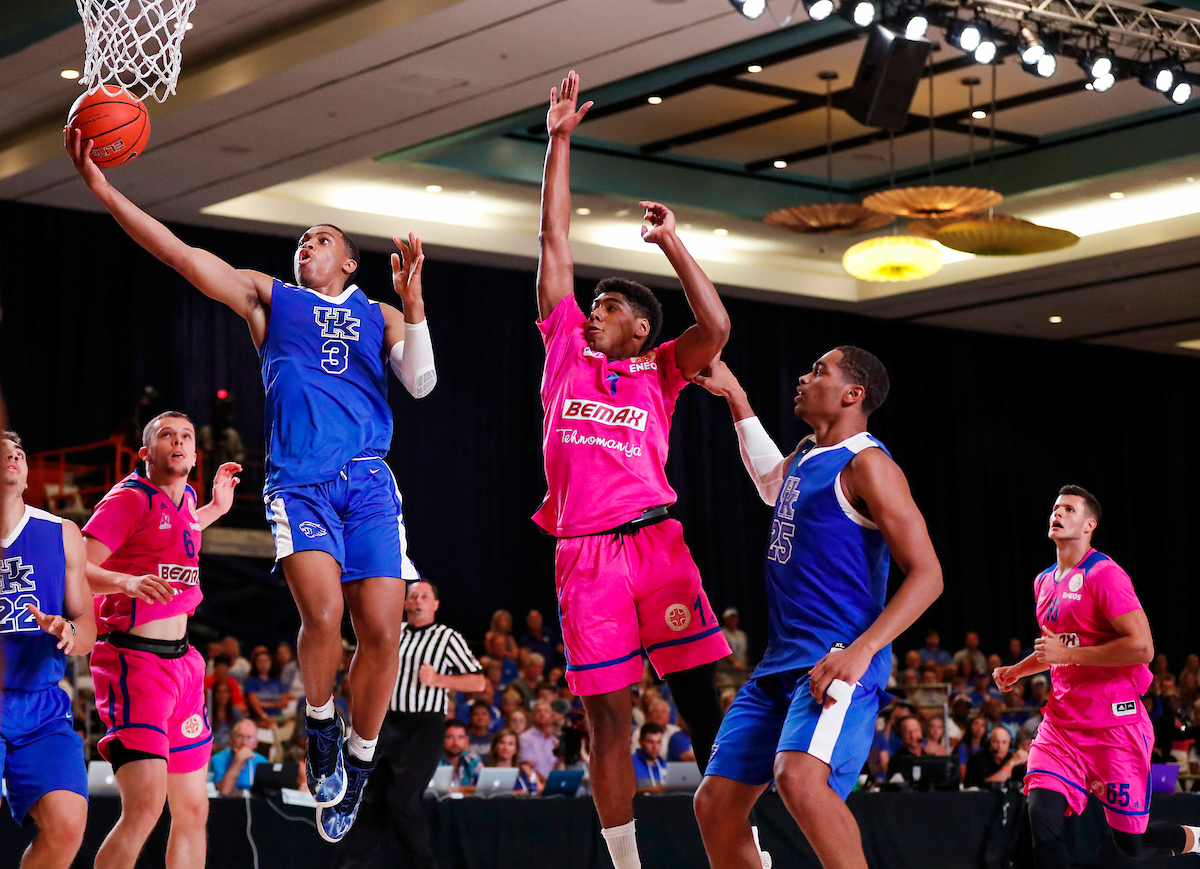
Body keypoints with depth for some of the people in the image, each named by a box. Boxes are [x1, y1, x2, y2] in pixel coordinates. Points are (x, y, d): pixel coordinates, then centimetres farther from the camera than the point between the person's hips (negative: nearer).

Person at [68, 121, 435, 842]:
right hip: (297, 477, -1)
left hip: (369, 480, 1)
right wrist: (104, 191, -3)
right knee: (323, 613, -23)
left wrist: (412, 304, -6)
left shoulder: (380, 316, 20)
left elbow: (422, 383, 7)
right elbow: (182, 255, 7)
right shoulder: (269, 297, 17)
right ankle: (321, 730, 3)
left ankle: (358, 763, 10)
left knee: (382, 626, -10)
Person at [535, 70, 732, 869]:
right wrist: (559, 142, 14)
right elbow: (555, 239, 15)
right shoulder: (564, 349, 15)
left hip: (654, 541, -1)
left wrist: (672, 243, -3)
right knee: (607, 718, 2)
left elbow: (715, 328, -8)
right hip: (583, 554, 1)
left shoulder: (658, 373, 11)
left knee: (705, 701, -5)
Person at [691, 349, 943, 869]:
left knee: (799, 777, -34)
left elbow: (926, 574, -14)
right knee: (715, 803, 7)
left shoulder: (866, 464, -9)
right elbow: (772, 483, 44)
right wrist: (733, 395, 40)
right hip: (780, 663, 9)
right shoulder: (805, 455, 17)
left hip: (839, 663, -9)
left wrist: (861, 650, -26)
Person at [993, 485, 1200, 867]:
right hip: (1062, 723, 6)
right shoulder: (1044, 582, 13)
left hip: (1115, 726, -6)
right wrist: (1016, 671, 14)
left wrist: (1068, 654, -19)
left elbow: (1142, 648, -21)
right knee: (1044, 816, -16)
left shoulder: (1104, 574, -12)